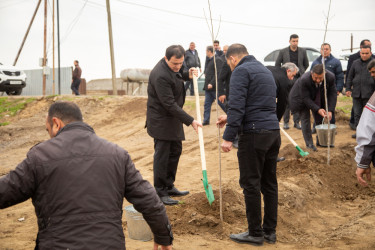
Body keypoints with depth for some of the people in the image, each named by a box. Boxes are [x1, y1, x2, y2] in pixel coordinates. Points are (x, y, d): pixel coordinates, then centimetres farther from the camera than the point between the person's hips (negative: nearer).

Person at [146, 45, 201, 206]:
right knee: (162, 156, -4)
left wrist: (187, 75, 4)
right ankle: (160, 193, 6)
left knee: (175, 151, 16)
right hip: (161, 119, -10)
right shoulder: (160, 76, -27)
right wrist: (190, 121, -26)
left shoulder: (173, 67, 1)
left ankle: (169, 187, 28)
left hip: (172, 118, 10)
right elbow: (170, 104, -27)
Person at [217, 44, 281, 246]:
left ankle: (255, 233, 6)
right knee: (269, 183, 13)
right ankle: (270, 231, 20)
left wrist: (228, 136, -17)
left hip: (254, 134, -9)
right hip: (274, 132, 9)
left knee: (251, 184, 0)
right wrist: (230, 119, 33)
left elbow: (237, 105, -16)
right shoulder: (265, 71, 22)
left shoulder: (241, 71, -6)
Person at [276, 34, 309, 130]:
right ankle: (286, 122, 7)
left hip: (299, 79, 2)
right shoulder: (283, 52, -1)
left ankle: (297, 122, 9)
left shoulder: (302, 51, 4)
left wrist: (301, 72, 12)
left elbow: (306, 64, 17)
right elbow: (277, 64, 9)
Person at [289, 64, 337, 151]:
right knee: (305, 118, -7)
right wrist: (317, 109, -36)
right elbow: (305, 98, -31)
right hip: (302, 97, -4)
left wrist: (330, 110, -28)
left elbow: (332, 94, -19)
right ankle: (309, 143, 0)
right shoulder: (304, 80, -39)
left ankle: (320, 141, 22)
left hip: (318, 98, 4)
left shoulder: (330, 77, -29)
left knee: (319, 119, 8)